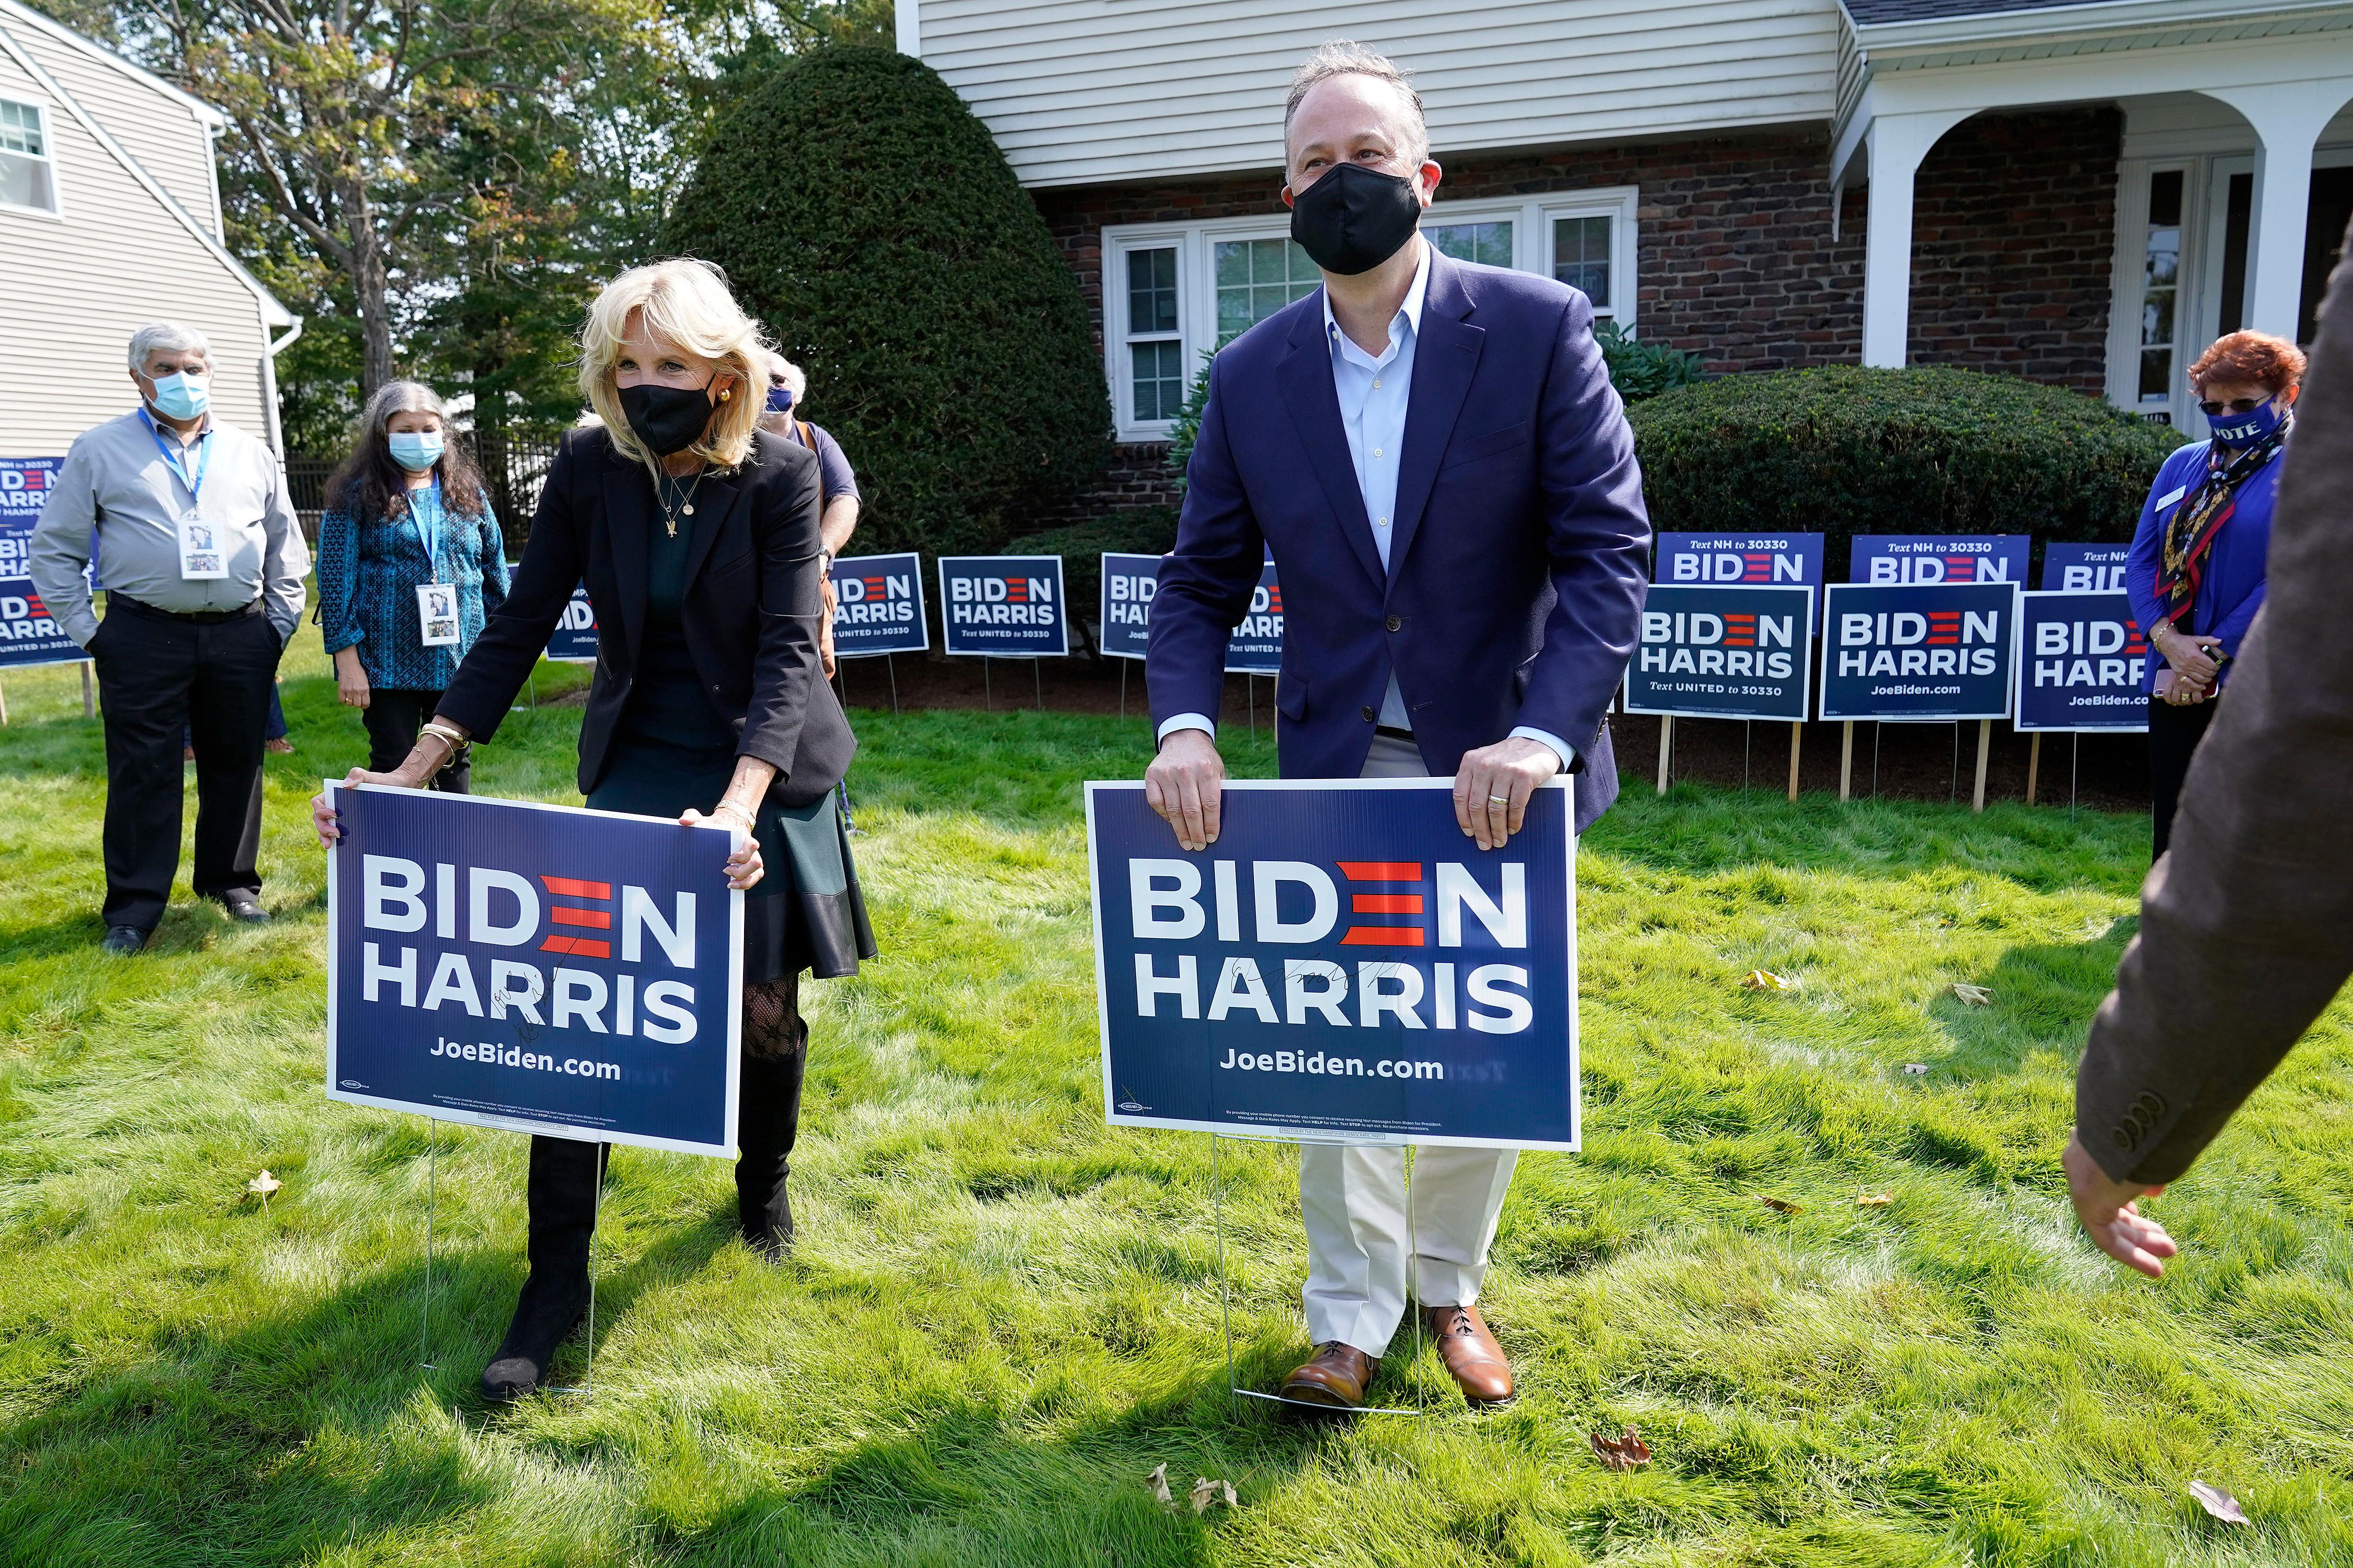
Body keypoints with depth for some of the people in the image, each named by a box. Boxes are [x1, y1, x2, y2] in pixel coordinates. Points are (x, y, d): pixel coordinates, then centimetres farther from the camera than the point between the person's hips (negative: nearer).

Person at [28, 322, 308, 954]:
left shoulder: (251, 454, 12)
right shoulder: (100, 450, 4)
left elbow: (286, 547, 17)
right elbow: (53, 551, 6)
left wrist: (279, 625, 10)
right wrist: (87, 631, 0)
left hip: (240, 638, 2)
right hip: (145, 637, -2)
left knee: (235, 766, 9)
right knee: (143, 775, -1)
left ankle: (232, 881, 24)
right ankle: (133, 908, 8)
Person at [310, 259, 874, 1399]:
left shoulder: (780, 475, -14)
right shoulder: (588, 471, -6)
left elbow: (787, 652, -21)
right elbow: (517, 632, -3)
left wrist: (735, 810, -34)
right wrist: (413, 771, -12)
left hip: (767, 767, -1)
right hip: (638, 763, 2)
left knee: (764, 1005, 5)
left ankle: (764, 1180, 36)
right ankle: (557, 1276, 3)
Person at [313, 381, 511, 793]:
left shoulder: (469, 493, 10)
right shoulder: (357, 495, -1)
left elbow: (496, 574, 13)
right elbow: (336, 578, -4)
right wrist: (347, 659, -10)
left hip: (460, 662, 3)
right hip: (388, 666, -3)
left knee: (455, 766, 11)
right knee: (393, 769, 3)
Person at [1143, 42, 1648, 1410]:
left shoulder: (1539, 328, -8)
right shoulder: (1253, 375, 0)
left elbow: (1610, 551, -13)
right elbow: (1204, 581, 3)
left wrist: (1543, 733, -27)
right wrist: (1186, 723, -15)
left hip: (1502, 764, -1)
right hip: (1340, 768, 2)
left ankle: (1451, 1282, 37)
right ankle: (1352, 1317, 26)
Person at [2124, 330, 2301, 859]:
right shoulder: (2182, 465, 11)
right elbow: (2141, 559, 5)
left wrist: (2211, 656, -15)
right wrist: (2168, 641, -10)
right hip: (2176, 681, 5)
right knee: (2173, 830, 12)